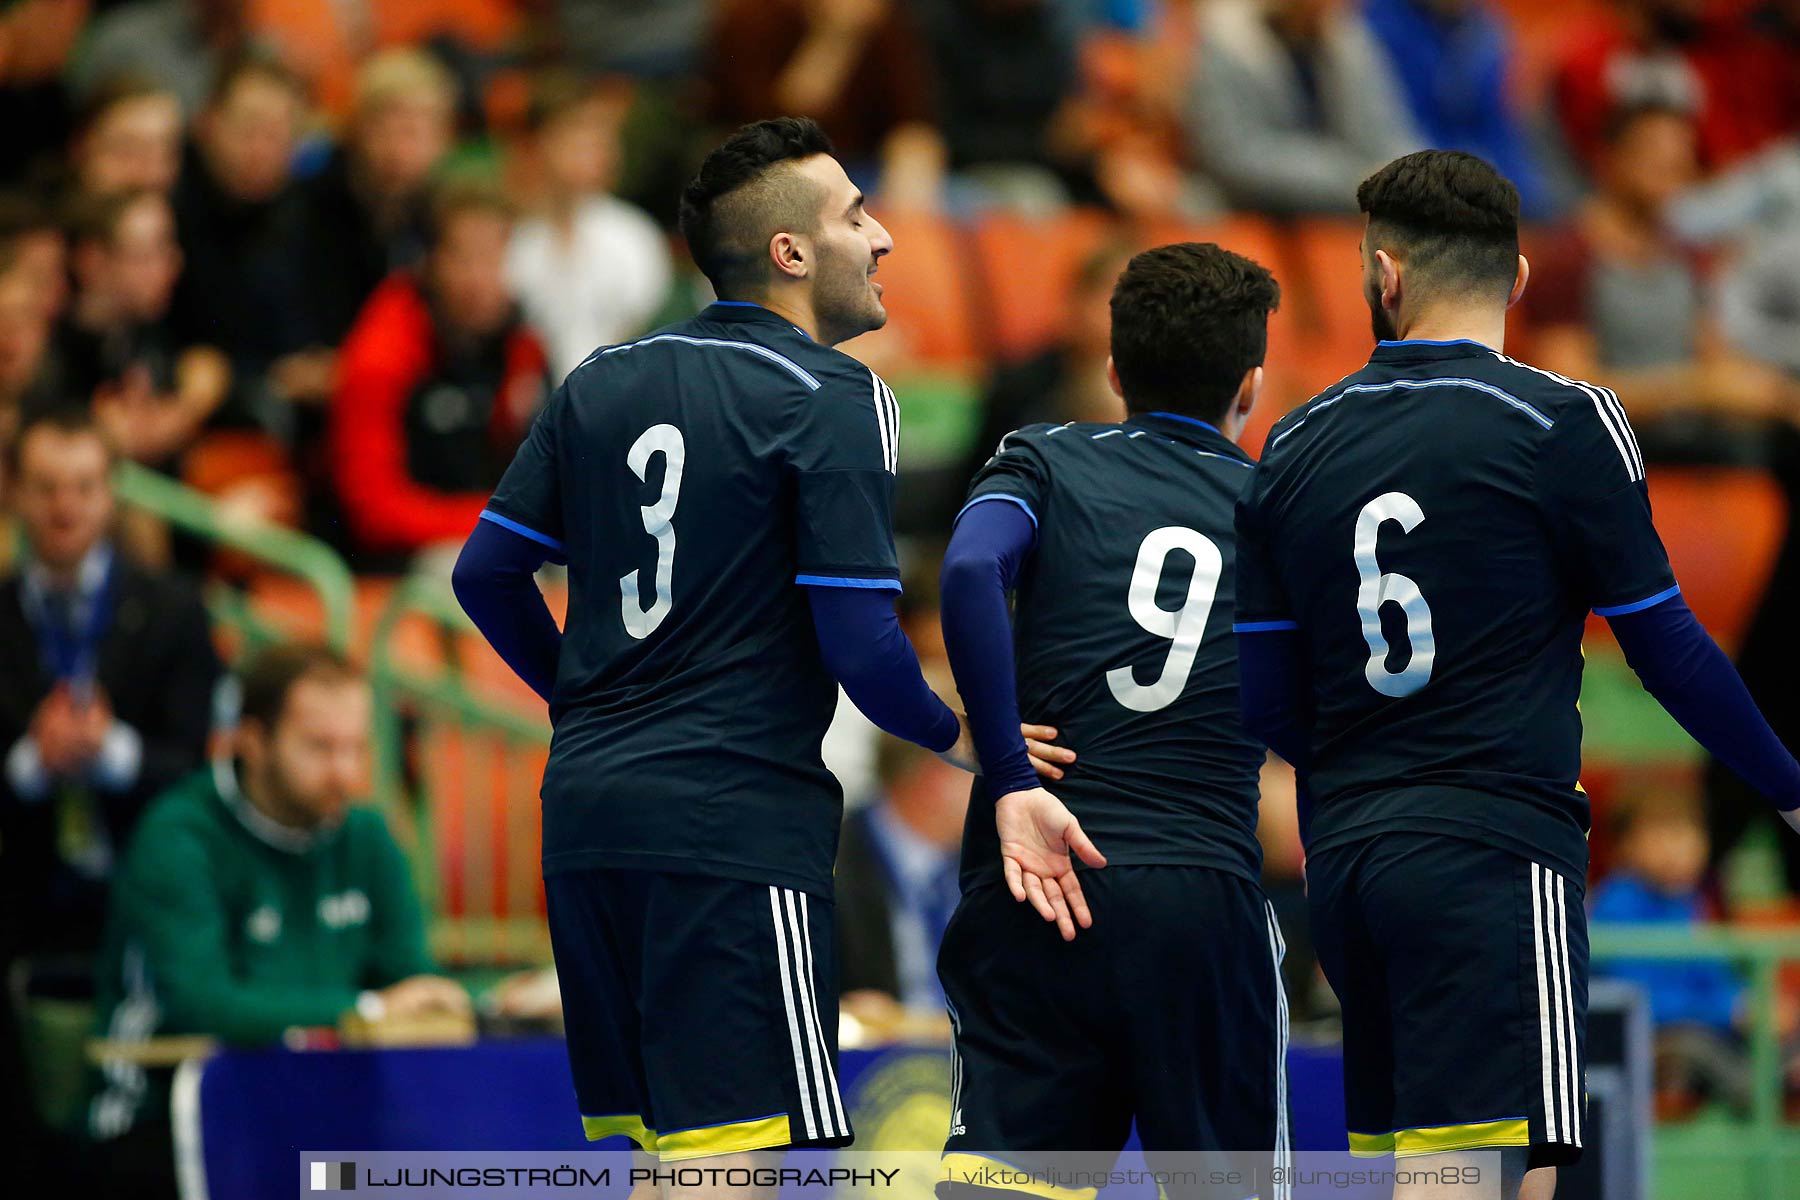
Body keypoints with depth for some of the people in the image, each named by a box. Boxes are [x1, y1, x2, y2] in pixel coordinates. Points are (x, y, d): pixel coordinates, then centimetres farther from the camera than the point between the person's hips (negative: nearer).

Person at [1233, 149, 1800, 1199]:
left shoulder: (1297, 447, 11)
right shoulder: (1562, 422, -4)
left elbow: (1266, 705, 13)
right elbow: (1669, 652, -1)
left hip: (1345, 864, 6)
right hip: (1493, 855, -6)